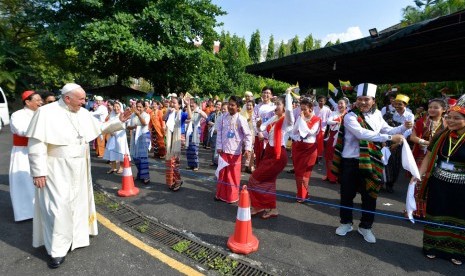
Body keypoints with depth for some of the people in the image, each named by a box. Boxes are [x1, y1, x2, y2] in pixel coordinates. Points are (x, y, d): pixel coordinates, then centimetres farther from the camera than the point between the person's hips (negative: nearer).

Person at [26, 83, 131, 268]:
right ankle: (57, 249, 11)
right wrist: (38, 171, -16)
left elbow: (100, 128, 14)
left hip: (79, 169, 6)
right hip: (57, 169, -6)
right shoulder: (46, 112, -14)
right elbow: (36, 144, -14)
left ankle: (76, 237, 31)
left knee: (78, 203, 14)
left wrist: (119, 121, 1)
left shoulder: (83, 113, 4)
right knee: (59, 207, -3)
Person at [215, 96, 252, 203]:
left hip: (235, 151, -3)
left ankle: (232, 196, 22)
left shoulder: (241, 119, -9)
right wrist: (219, 147, -2)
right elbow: (219, 132, 4)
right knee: (222, 172, 12)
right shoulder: (223, 118, 1)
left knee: (234, 174, 7)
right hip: (224, 150, 3)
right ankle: (221, 194, 27)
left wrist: (248, 148, -17)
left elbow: (248, 135, -8)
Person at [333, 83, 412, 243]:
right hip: (350, 162, -4)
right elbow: (362, 133, -28)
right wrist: (389, 138, -31)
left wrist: (403, 128, -2)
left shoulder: (376, 115, 5)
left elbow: (388, 130, 17)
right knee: (347, 194, 11)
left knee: (369, 196, 14)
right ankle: (346, 223, 32)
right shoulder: (350, 117, -14)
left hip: (370, 163, 4)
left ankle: (365, 227, 33)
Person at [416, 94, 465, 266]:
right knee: (435, 217, 14)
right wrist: (419, 176, -2)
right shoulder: (441, 136, -2)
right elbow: (429, 157, 4)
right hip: (437, 185, 3)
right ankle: (433, 246, 32)